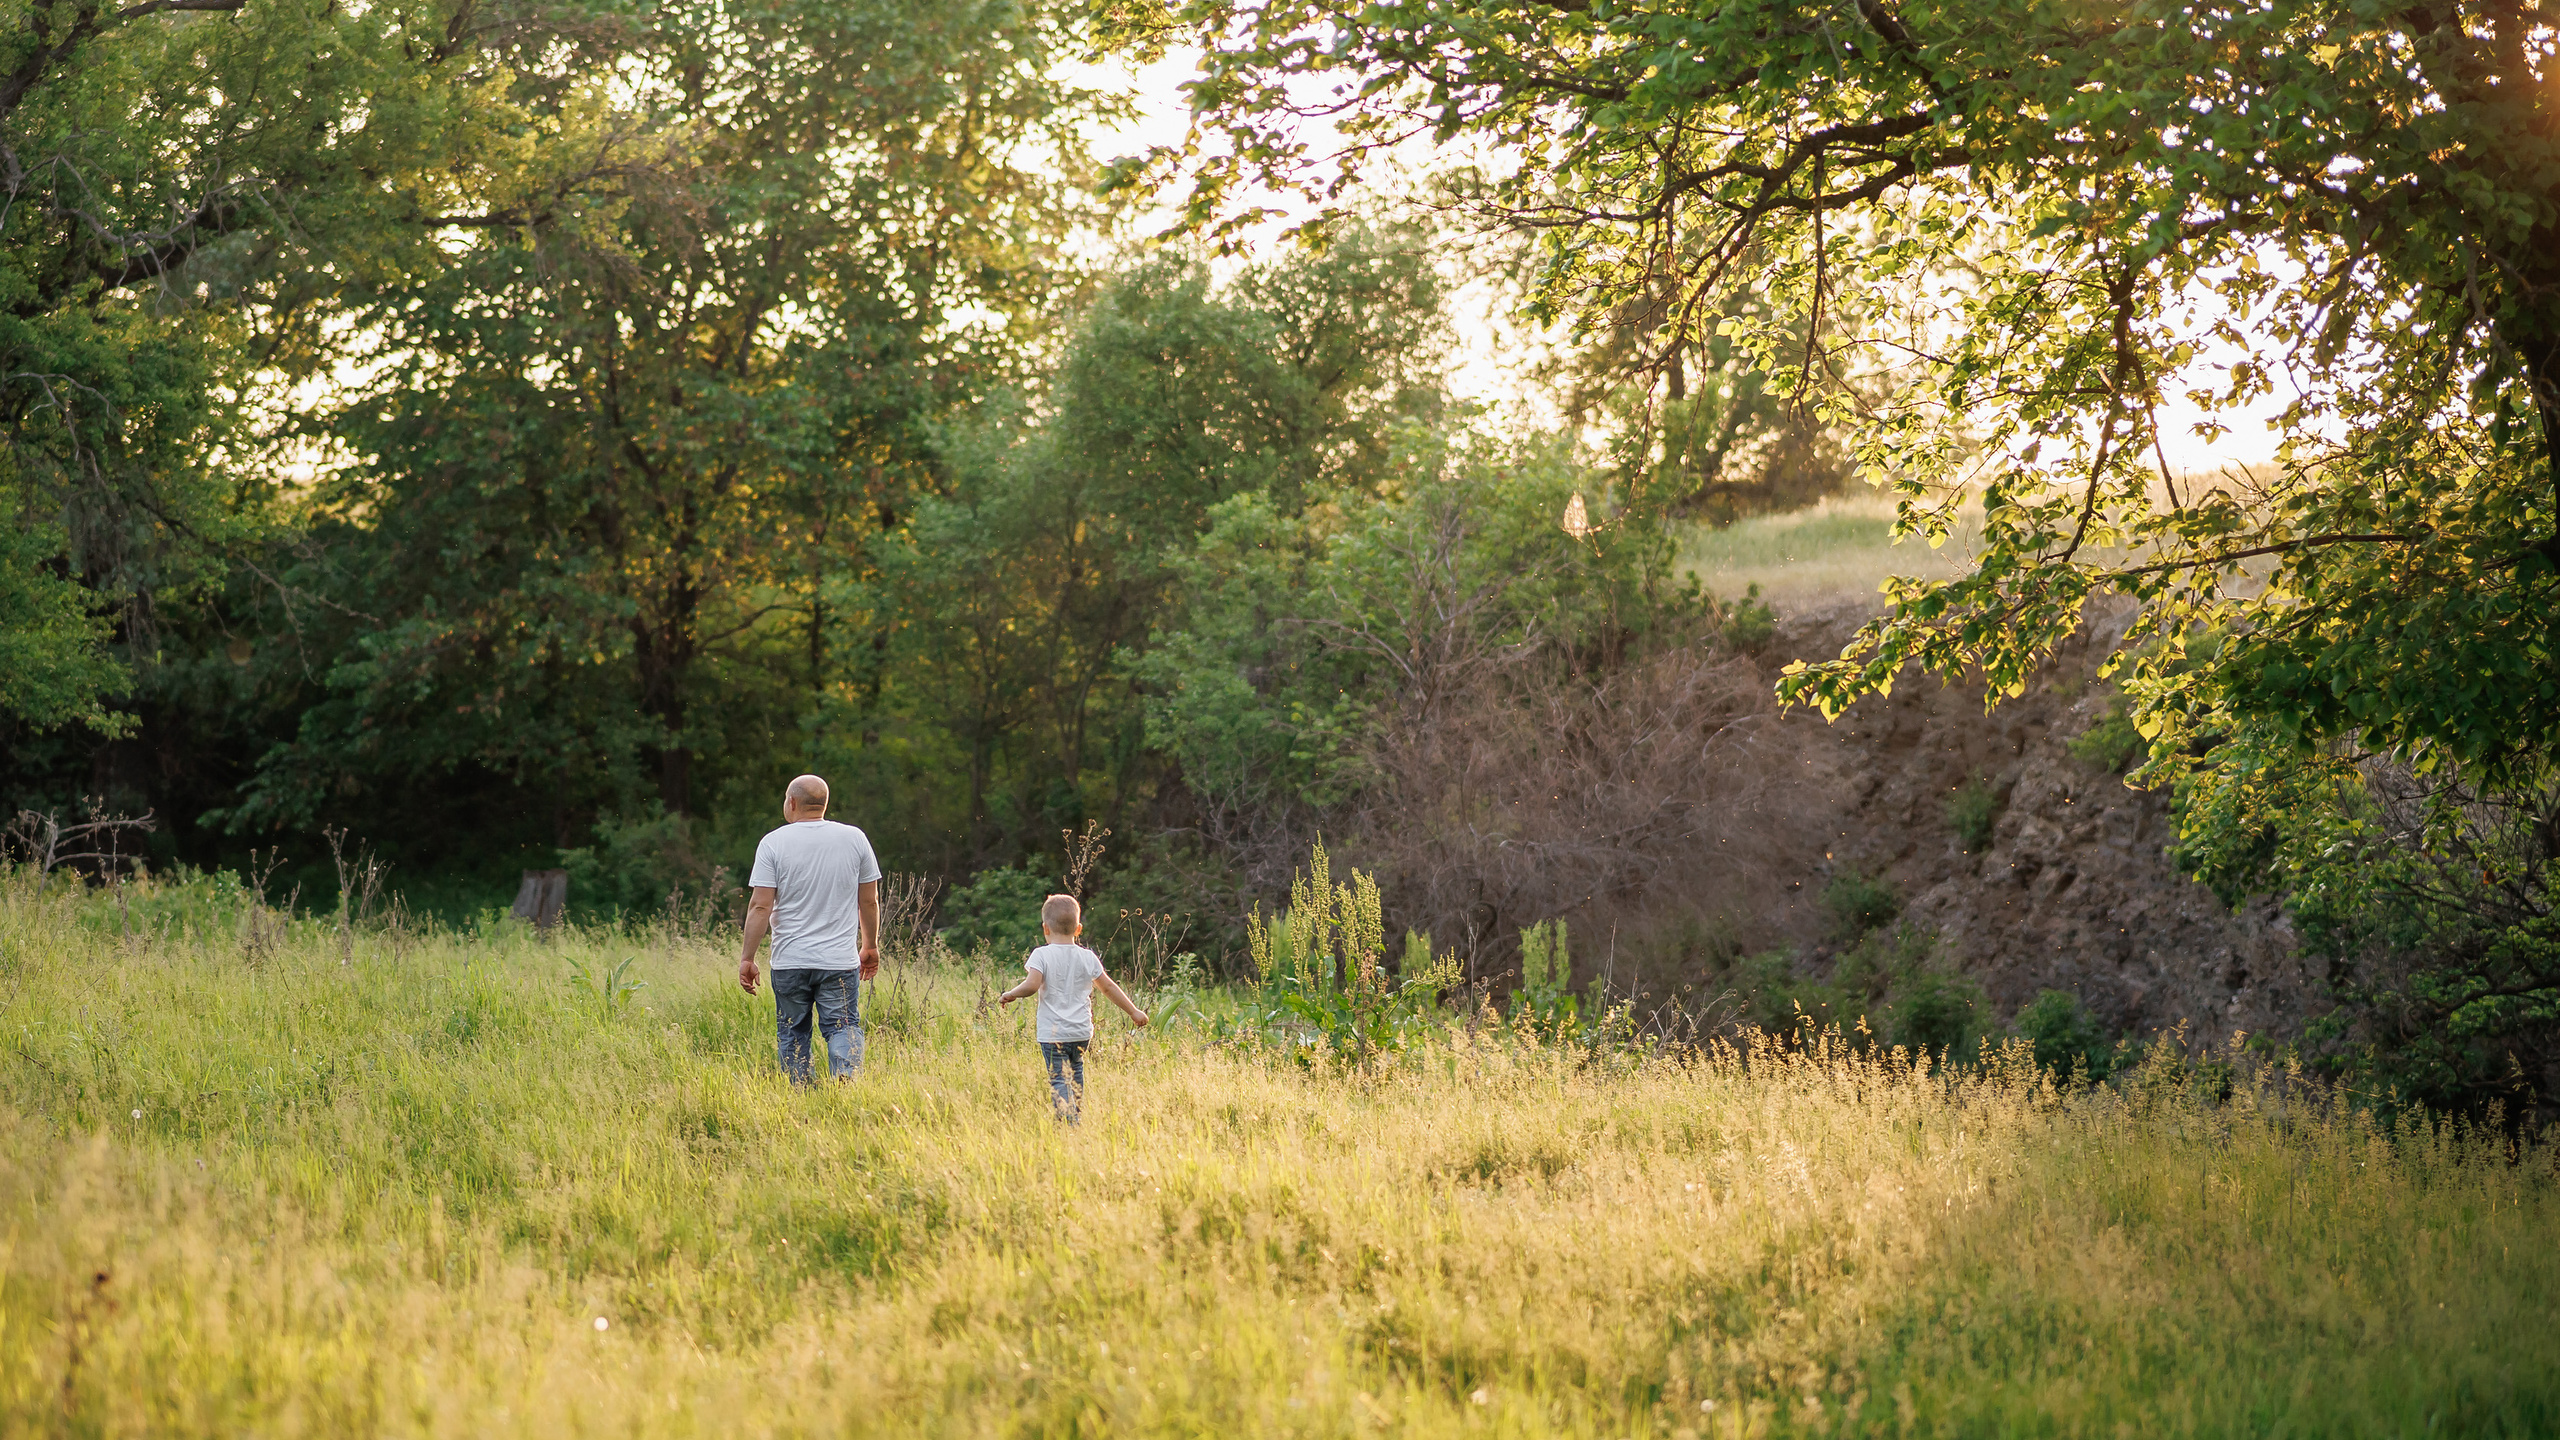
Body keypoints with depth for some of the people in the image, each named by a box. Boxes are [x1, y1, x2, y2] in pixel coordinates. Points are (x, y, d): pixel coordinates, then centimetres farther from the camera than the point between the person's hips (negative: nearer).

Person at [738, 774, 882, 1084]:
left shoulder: (773, 843, -4)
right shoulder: (854, 839, 2)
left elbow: (760, 906, -8)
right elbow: (869, 901, 8)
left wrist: (747, 958, -2)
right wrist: (870, 946, 20)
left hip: (789, 962, -1)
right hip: (841, 961, 1)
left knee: (792, 1034, 11)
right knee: (843, 1026, 3)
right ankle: (846, 1076, -22)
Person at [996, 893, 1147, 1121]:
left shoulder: (1042, 955, -9)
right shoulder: (1088, 958, 4)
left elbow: (1032, 985, -21)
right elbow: (1109, 987, 11)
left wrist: (1010, 995, -2)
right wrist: (1133, 1011, 21)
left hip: (1052, 1033, -4)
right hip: (1082, 1032, 4)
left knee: (1059, 1079, -7)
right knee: (1075, 1073, 24)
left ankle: (1069, 1121, -25)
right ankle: (1078, 1115, 30)